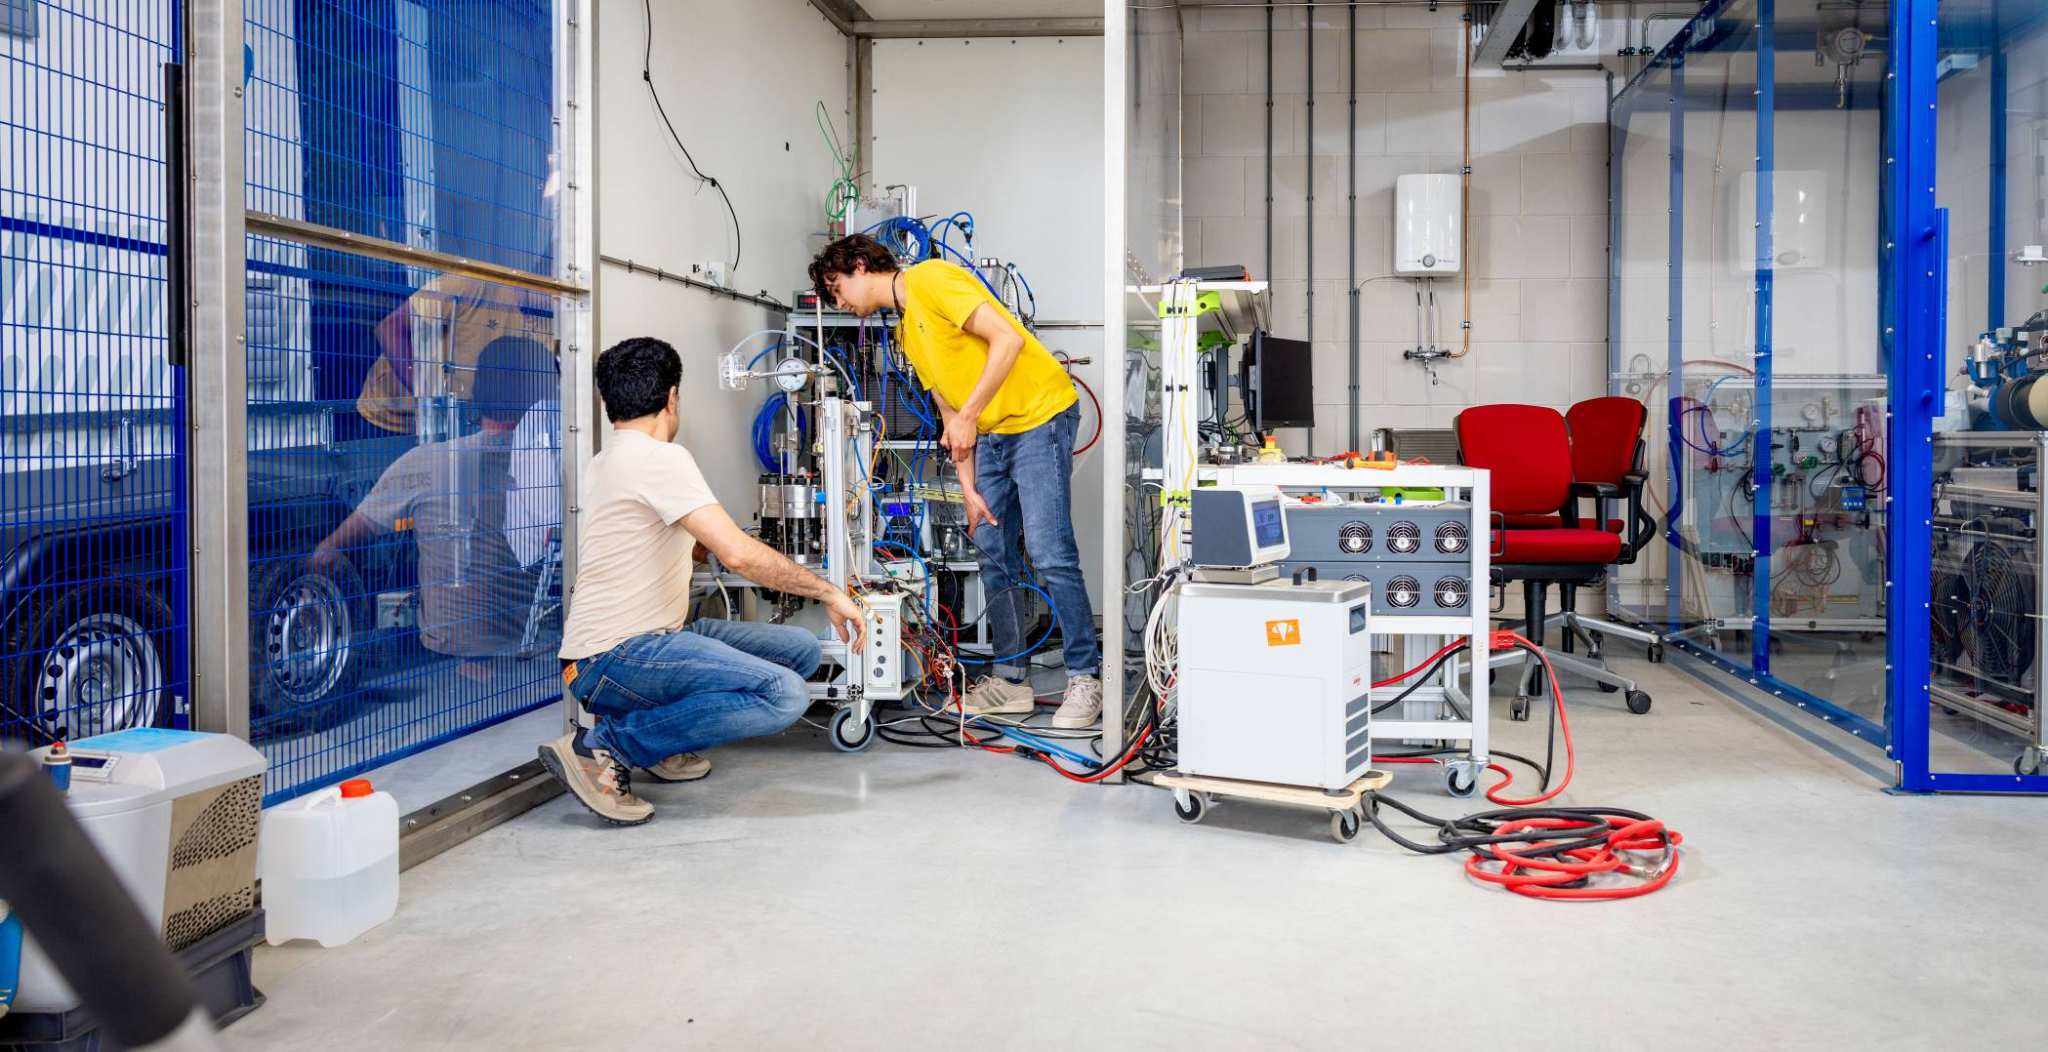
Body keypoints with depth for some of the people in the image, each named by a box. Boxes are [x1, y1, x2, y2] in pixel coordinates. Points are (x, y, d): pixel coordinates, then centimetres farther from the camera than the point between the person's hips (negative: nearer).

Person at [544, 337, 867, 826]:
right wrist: (827, 591, -12)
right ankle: (603, 744, -14)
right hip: (615, 656, -10)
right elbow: (738, 553, -23)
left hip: (655, 636, 10)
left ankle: (662, 733, 8)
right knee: (784, 694, -27)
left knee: (801, 648, 5)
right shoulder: (660, 457, -14)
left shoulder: (608, 460, 17)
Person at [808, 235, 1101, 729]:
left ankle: (1085, 678, -3)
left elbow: (1008, 338, -20)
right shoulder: (906, 331, 16)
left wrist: (968, 416, -19)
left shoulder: (930, 278, -10)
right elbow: (948, 412, 15)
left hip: (1039, 415, -9)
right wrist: (969, 490, 7)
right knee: (994, 554, 7)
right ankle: (1011, 679, 14)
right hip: (990, 434, 9)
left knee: (1050, 553, -12)